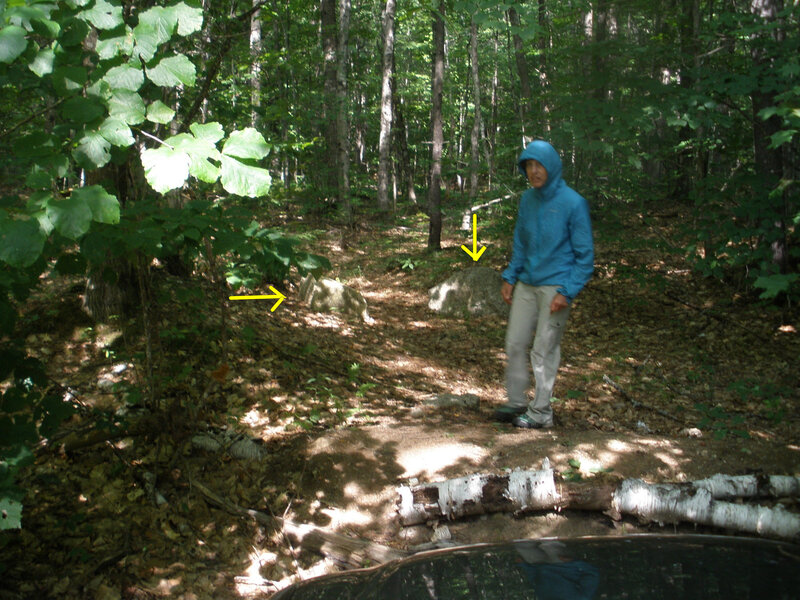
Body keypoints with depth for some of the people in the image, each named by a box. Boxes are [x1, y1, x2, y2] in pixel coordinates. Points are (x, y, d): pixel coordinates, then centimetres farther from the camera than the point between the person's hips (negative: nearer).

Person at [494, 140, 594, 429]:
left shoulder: (572, 203, -12)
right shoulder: (527, 199, 6)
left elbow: (585, 254, -9)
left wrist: (567, 292, -16)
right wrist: (510, 277, 11)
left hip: (555, 287, -6)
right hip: (526, 285, 6)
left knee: (544, 351, 0)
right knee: (514, 344, 9)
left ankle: (541, 412, 14)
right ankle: (517, 402, 25)